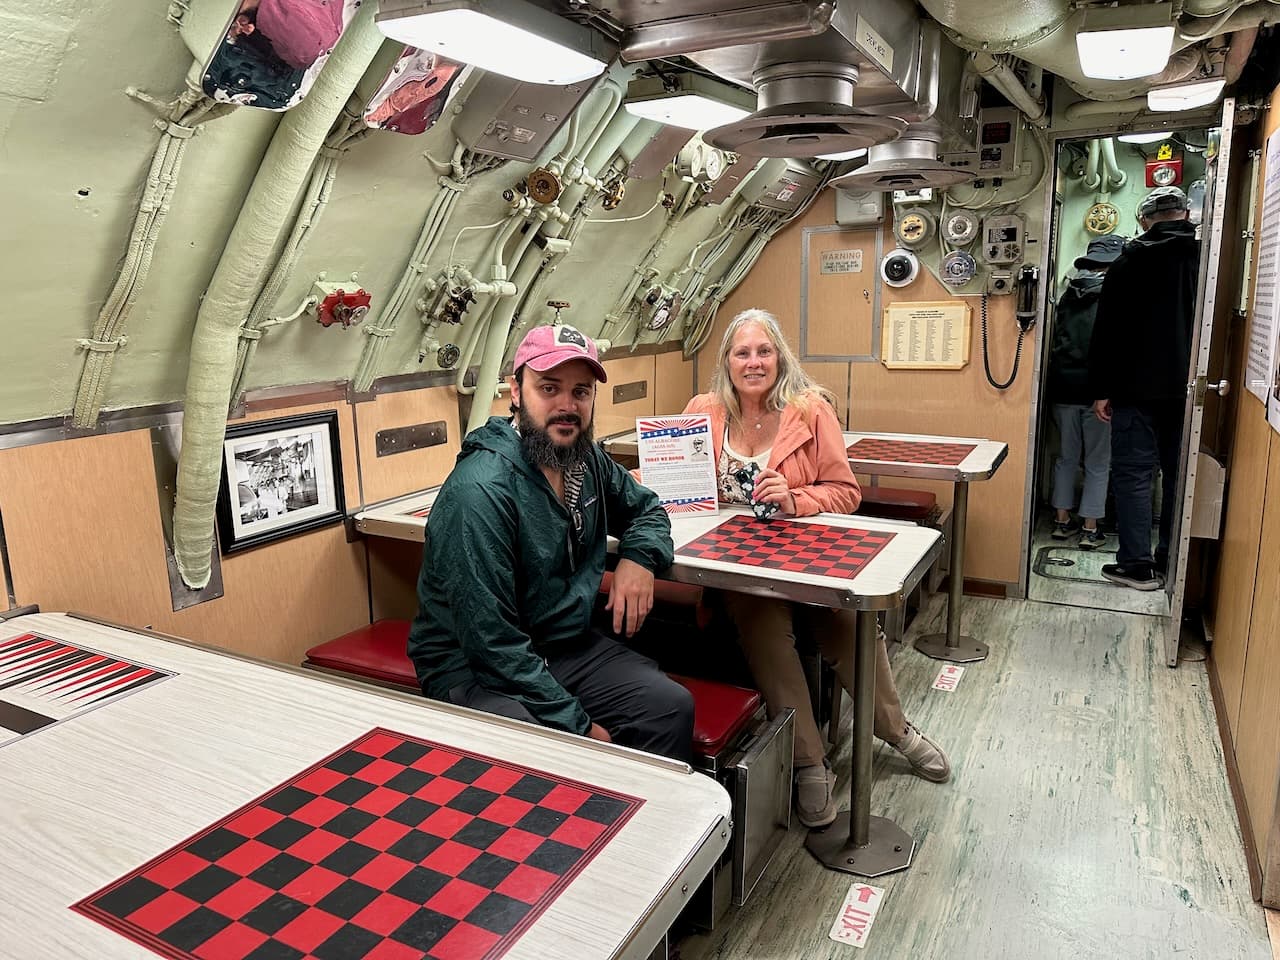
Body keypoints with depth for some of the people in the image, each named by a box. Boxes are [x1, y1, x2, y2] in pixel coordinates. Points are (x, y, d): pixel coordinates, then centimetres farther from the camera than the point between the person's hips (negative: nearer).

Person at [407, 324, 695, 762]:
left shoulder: (586, 459, 2)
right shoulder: (481, 491, -23)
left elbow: (645, 508, 22)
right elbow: (492, 642, -22)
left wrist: (639, 557, -1)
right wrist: (578, 725, -20)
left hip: (568, 642, 7)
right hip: (474, 668, -7)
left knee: (673, 706, -15)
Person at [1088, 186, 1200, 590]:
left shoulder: (1132, 259, -4)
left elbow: (1108, 330, -7)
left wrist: (1101, 390, -3)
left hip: (1138, 390, -4)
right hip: (1189, 391, 4)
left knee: (1133, 473, 1)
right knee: (1180, 475, 12)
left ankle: (1137, 564, 0)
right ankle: (1171, 563, 18)